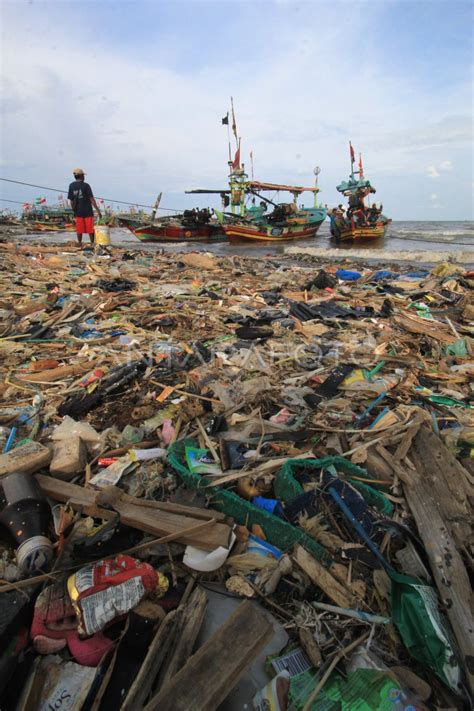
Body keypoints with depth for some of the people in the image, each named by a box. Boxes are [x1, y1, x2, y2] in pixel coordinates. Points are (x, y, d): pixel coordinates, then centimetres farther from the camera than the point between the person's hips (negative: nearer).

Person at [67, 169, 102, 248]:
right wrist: (98, 210, -10)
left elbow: (71, 200, 6)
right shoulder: (86, 185, -9)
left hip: (78, 212, 4)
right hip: (87, 211, -4)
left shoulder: (71, 186, 3)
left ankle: (80, 244, 11)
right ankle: (92, 244, 9)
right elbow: (91, 199, -12)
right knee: (90, 229, 4)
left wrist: (74, 211, 16)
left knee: (79, 230, 8)